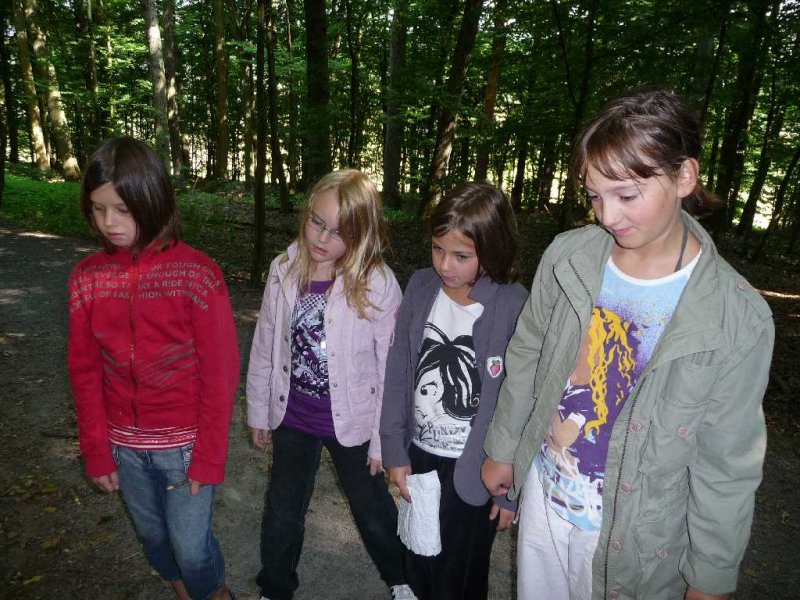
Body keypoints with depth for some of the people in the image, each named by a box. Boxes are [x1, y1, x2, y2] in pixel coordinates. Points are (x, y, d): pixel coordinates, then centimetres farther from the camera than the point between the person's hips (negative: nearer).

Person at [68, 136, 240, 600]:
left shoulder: (196, 273, -17)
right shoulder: (87, 278, -5)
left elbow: (221, 371, -14)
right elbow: (85, 371, 2)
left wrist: (209, 457, -12)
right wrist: (97, 452, 3)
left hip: (186, 441, -4)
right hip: (125, 445, 4)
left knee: (191, 544, 8)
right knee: (154, 537, 22)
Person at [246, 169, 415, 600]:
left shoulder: (378, 284, -21)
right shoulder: (284, 270, -9)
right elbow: (264, 347, 1)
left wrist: (383, 438, -8)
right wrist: (258, 412, 9)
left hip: (352, 423, -3)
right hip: (292, 419, 3)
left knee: (373, 512, 20)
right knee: (282, 513, 21)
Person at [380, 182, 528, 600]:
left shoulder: (514, 308, -20)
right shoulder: (420, 287, -8)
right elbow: (398, 374, -1)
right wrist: (394, 450, 0)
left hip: (474, 470, -4)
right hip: (419, 455, 4)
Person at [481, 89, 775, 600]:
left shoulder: (738, 319, -21)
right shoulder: (567, 256, -12)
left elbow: (727, 467, -12)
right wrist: (502, 449, 9)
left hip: (635, 538, -3)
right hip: (542, 495, 4)